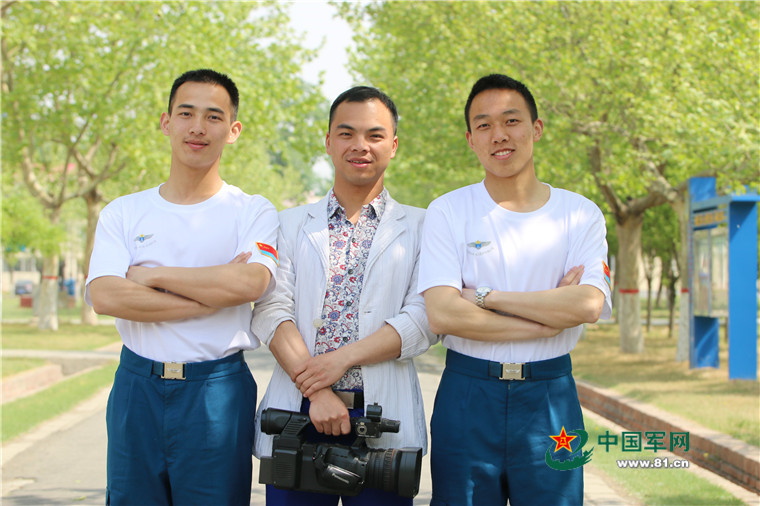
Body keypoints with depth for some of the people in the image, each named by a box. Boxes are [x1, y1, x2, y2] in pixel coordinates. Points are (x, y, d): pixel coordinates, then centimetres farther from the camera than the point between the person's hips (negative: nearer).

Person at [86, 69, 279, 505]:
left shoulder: (253, 211, 2)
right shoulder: (123, 213, 7)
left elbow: (249, 283, -17)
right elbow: (104, 296, -9)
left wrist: (151, 276, -9)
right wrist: (212, 294, -13)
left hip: (218, 391, -2)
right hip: (137, 387, 2)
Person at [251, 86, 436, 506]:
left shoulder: (419, 227, 8)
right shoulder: (290, 225, 12)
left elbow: (424, 317, -4)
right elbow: (271, 311, -1)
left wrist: (342, 358, -13)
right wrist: (316, 391, -14)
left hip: (383, 420, -1)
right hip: (298, 414, 1)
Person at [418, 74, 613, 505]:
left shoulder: (581, 214, 4)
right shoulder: (448, 211, 1)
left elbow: (587, 305, -12)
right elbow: (442, 314, -11)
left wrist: (484, 296, -12)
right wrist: (546, 318, -10)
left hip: (550, 399, 1)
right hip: (467, 394, -1)